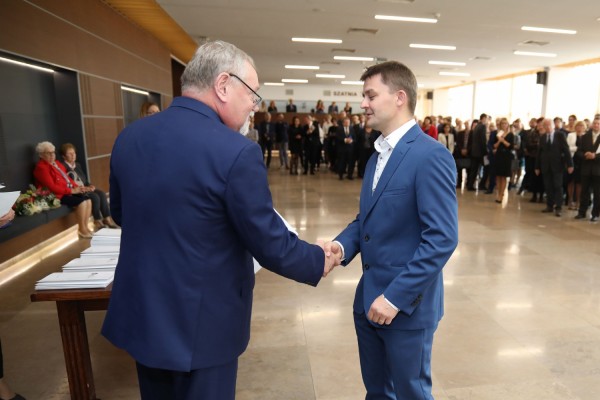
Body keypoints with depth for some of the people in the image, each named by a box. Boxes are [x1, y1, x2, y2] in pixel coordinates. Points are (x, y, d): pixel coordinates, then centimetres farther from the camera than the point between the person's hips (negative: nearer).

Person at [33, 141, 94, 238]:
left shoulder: (57, 163, 18)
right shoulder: (41, 167, -10)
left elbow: (67, 178, 19)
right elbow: (52, 187, -18)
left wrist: (77, 187, 0)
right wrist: (71, 190, -20)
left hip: (69, 192, 8)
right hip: (57, 195, -8)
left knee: (88, 200, -13)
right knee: (82, 202, -26)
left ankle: (85, 227, -9)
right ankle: (82, 230, -15)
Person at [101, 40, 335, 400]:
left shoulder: (129, 136, -2)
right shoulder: (236, 152, -24)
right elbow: (270, 244, -17)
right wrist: (319, 261, 1)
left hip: (140, 314, 7)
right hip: (199, 324, -6)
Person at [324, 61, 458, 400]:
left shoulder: (431, 156, -18)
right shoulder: (378, 155, 10)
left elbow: (443, 238, -22)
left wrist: (396, 296, -22)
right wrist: (342, 245, -7)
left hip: (407, 304, -7)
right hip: (369, 298, 8)